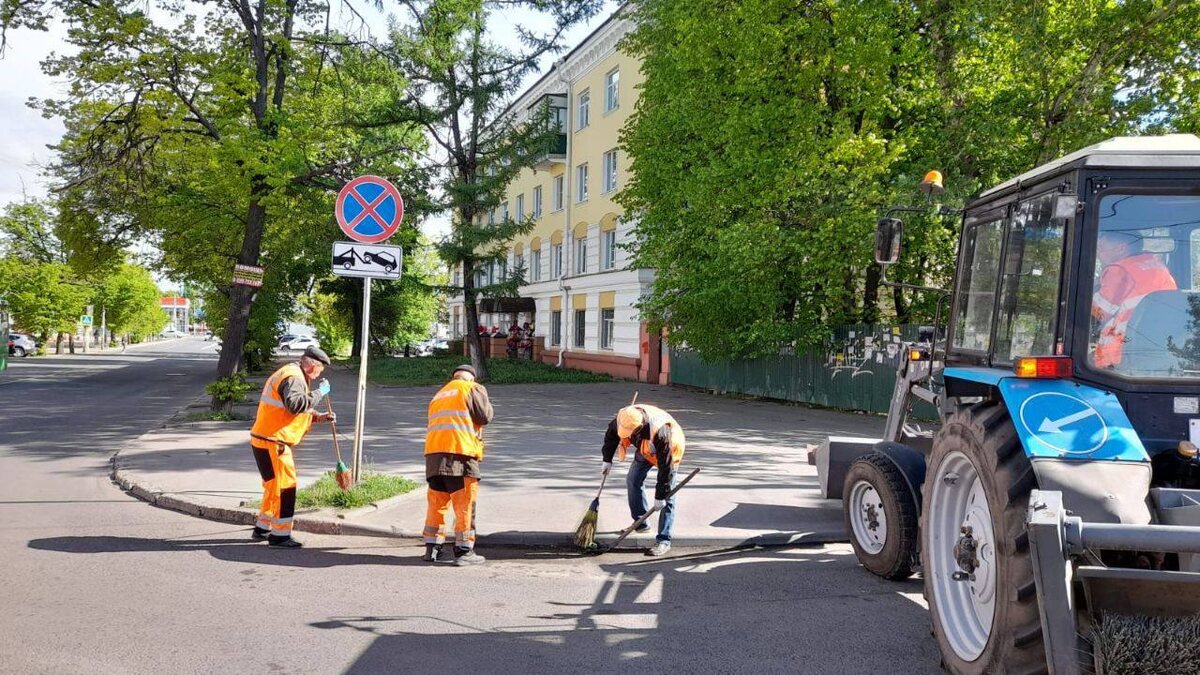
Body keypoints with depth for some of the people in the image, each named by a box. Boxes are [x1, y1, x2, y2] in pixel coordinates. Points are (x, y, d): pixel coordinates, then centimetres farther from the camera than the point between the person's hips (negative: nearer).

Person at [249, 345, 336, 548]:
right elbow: (295, 405, -32)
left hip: (268, 441, 11)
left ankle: (262, 529, 31)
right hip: (271, 442, -11)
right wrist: (319, 392, -22)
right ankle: (280, 534, -1)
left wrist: (319, 417, 14)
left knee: (274, 486, 20)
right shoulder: (293, 378, -15)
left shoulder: (294, 375, 19)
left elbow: (299, 410, 26)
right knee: (284, 485, -6)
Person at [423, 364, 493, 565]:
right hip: (460, 452, -6)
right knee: (464, 504, 0)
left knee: (437, 503, 14)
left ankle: (432, 548, 16)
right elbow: (484, 416, -1)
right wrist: (486, 402, 16)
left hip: (433, 452, 6)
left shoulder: (438, 395, 28)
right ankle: (464, 550, 1)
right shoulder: (473, 389, 6)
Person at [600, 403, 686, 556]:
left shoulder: (660, 432, -45)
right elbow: (611, 435, -1)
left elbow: (665, 466, -36)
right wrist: (607, 460, 5)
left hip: (669, 450, -7)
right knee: (632, 481, 9)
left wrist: (660, 495, -31)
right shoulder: (622, 418, -27)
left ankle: (664, 541, -9)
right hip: (645, 449, 7)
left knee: (666, 498, -11)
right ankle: (640, 524, 25)